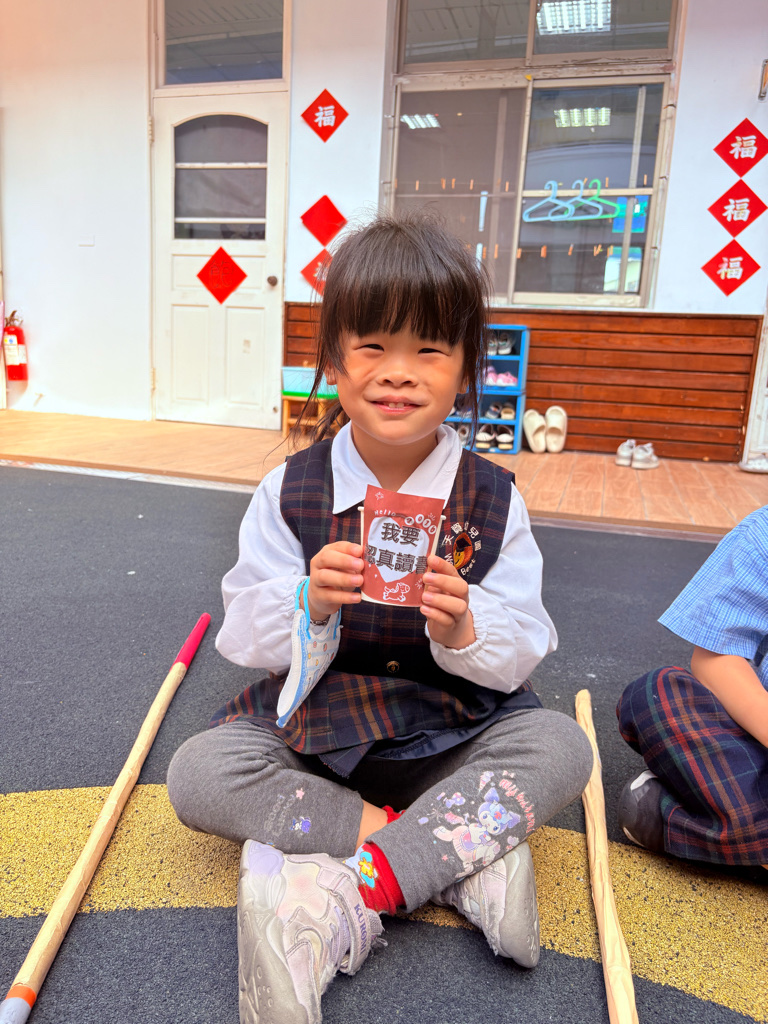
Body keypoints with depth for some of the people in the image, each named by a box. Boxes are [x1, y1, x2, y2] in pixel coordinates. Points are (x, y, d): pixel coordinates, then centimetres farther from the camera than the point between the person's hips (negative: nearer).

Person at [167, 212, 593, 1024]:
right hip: (309, 728, 1)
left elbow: (520, 655, -8)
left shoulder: (492, 499, -7)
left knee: (560, 746, -24)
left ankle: (348, 896, -25)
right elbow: (246, 637, -7)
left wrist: (464, 631, -31)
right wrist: (309, 605, -29)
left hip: (447, 736, 0)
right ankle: (469, 847, -20)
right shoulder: (289, 491, -8)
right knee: (197, 774, -23)